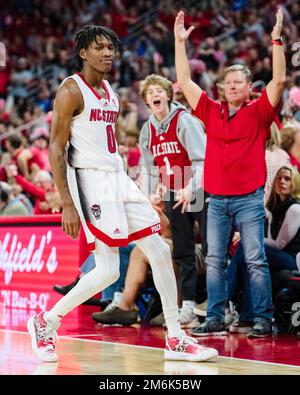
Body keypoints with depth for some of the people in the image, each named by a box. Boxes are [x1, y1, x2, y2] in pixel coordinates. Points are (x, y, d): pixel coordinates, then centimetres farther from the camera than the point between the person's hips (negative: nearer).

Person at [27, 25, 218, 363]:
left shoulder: (110, 93, 15)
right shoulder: (72, 90, -9)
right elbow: (56, 149, -13)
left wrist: (119, 189, 22)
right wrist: (67, 204, -19)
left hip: (118, 178, 8)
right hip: (90, 180, -8)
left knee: (160, 252, 3)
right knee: (108, 270, -11)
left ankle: (175, 339, 10)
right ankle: (45, 322, 8)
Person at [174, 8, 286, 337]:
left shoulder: (258, 112, 2)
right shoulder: (211, 112, 11)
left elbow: (279, 80, -8)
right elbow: (184, 82, 11)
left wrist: (276, 40, -13)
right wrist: (180, 42, 8)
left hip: (249, 198, -4)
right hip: (217, 199, 4)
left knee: (255, 261, -5)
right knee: (214, 260, 3)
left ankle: (262, 319, -3)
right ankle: (214, 319, 7)